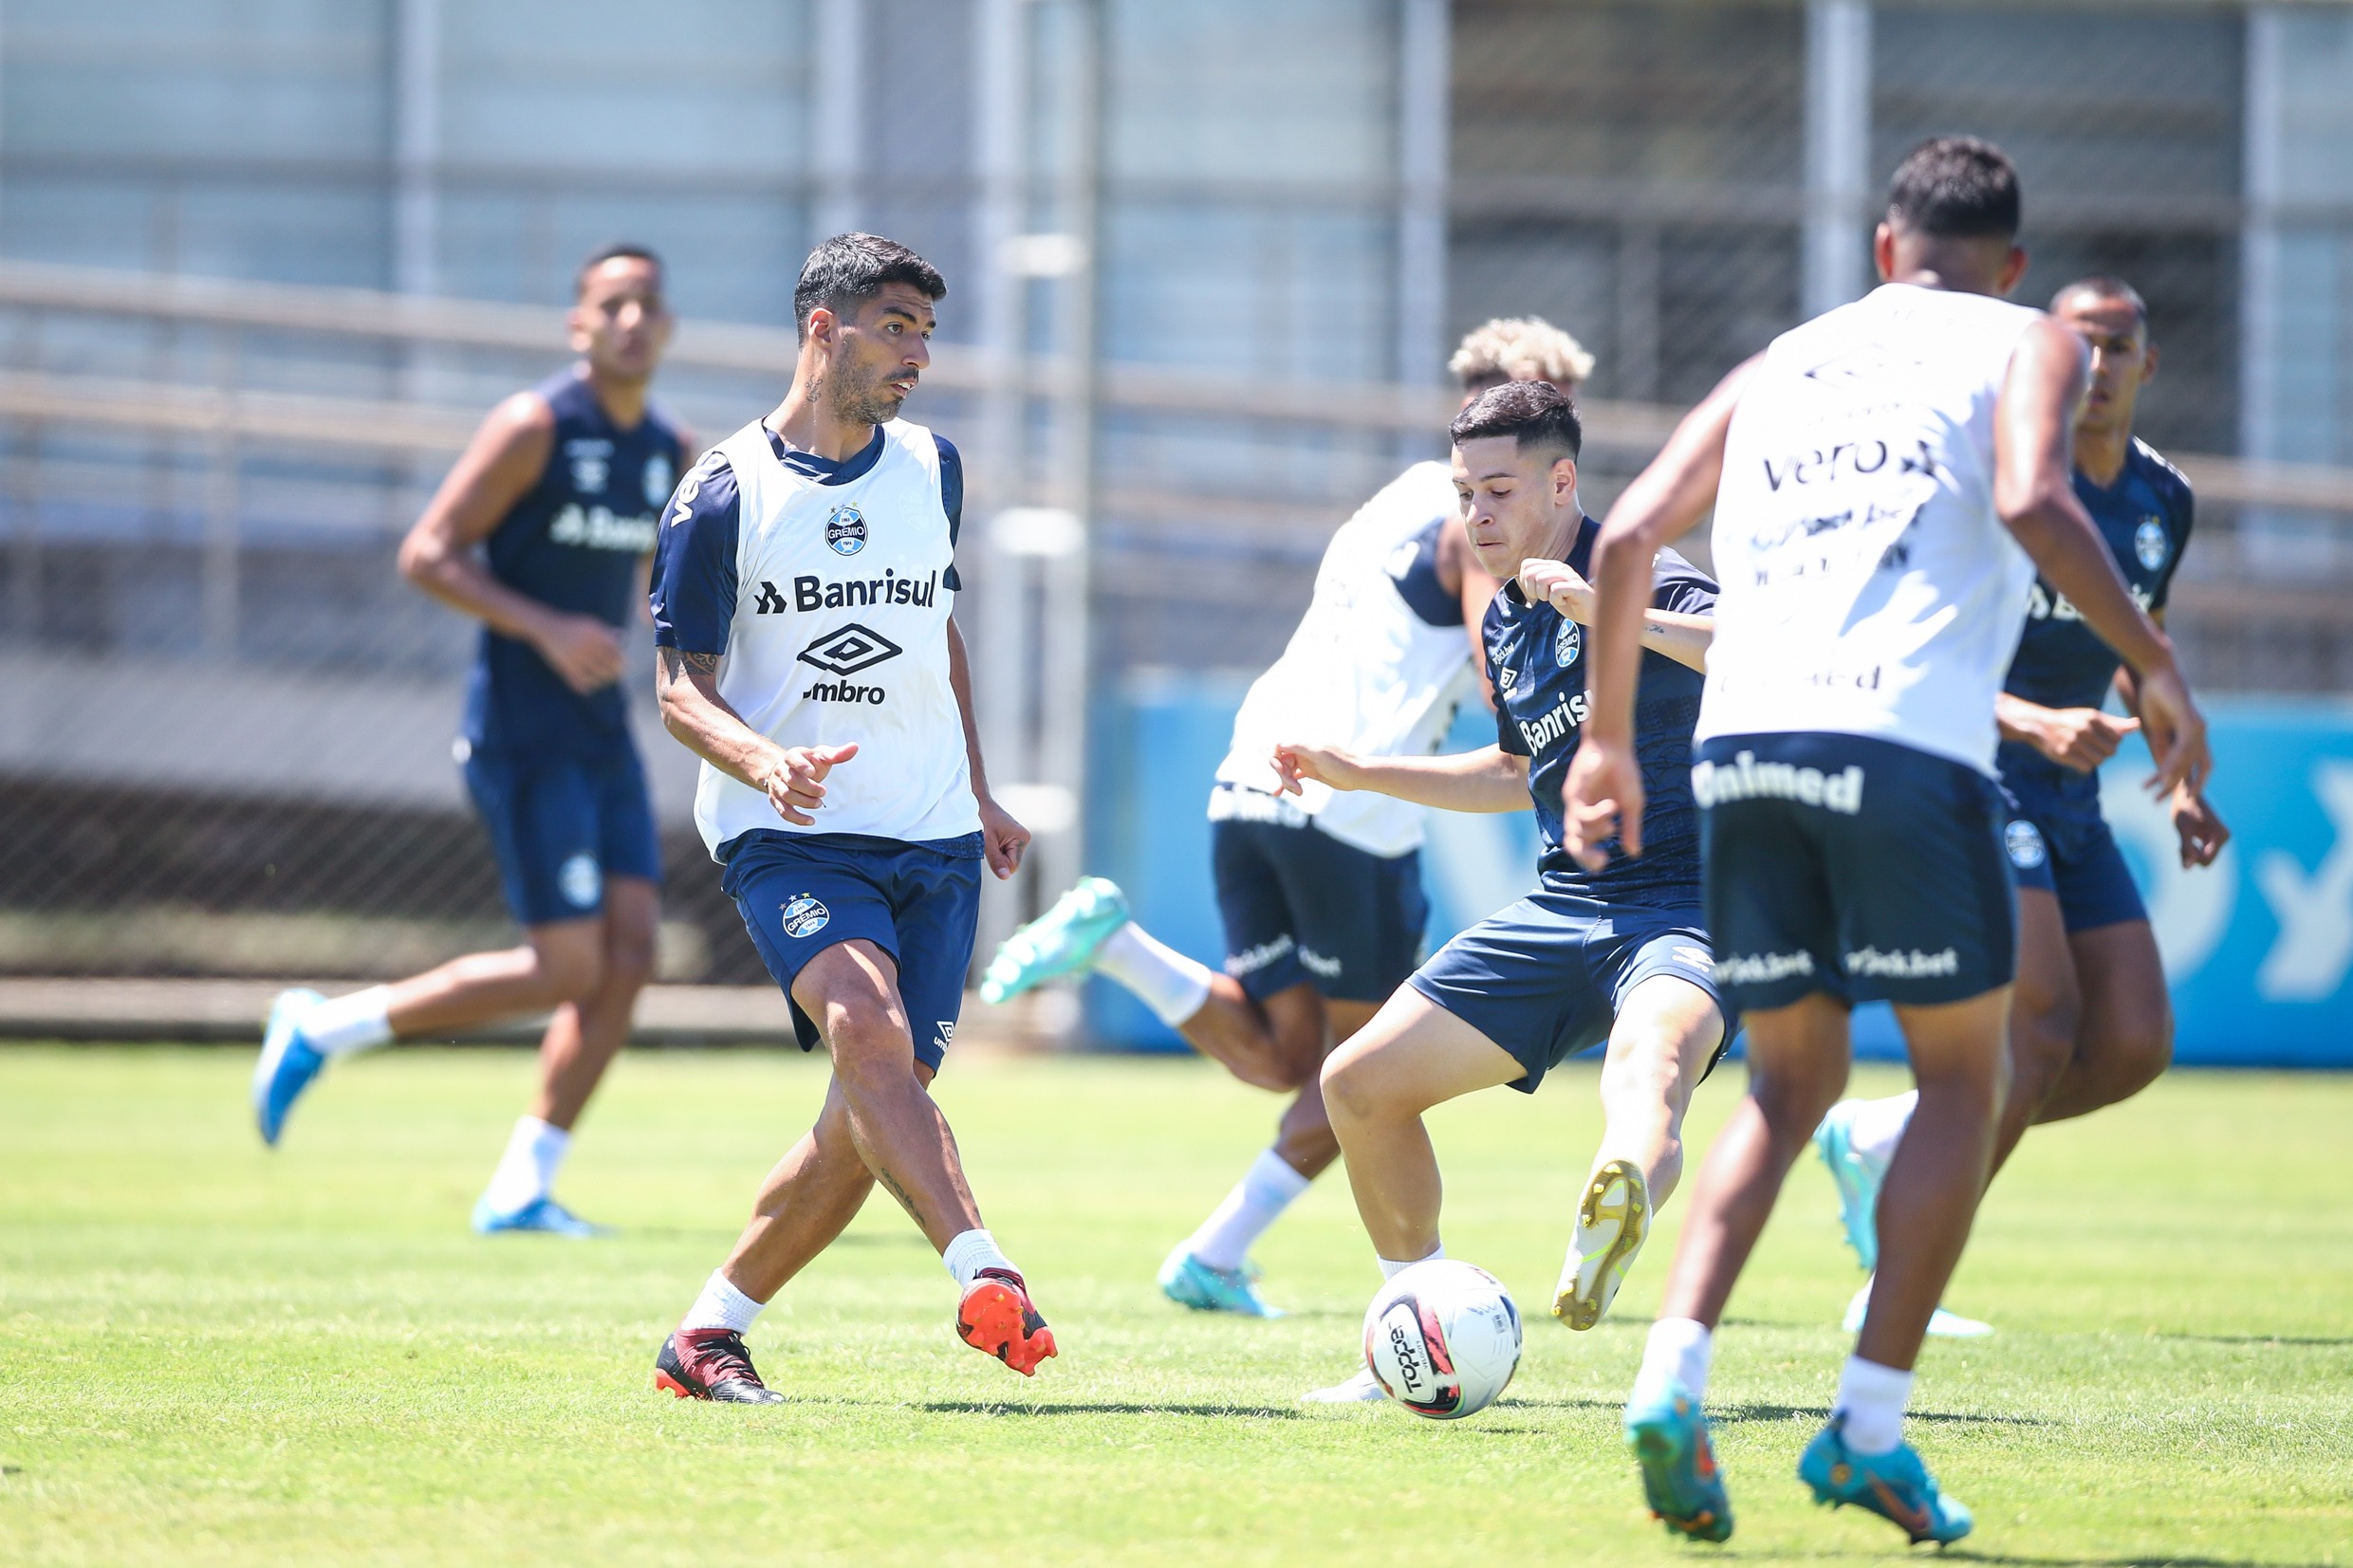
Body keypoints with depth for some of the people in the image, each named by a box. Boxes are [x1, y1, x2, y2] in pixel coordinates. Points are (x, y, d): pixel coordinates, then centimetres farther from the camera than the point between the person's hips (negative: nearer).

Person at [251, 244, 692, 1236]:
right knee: (568, 966, -12)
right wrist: (548, 630, -21)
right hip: (521, 735, -7)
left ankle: (521, 1191, 3)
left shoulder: (672, 456, 11)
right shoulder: (534, 428, -11)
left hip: (602, 737, 7)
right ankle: (322, 1031, 3)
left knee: (629, 954, -4)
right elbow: (426, 555, -12)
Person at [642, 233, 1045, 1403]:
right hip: (786, 837, -5)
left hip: (932, 843, 5)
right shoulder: (725, 495, -4)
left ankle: (709, 1336, 11)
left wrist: (978, 796, 27)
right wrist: (767, 761, -23)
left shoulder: (933, 471, 12)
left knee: (866, 1125, -3)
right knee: (870, 1031, -31)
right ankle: (984, 1275, -42)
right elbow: (682, 687, -3)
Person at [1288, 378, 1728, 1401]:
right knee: (1359, 1084, 6)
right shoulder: (1504, 624, 14)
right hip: (1560, 906, 9)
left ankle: (1616, 1220, -77)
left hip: (1680, 905, -9)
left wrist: (1613, 613, -40)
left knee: (1650, 1062, -41)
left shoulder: (1642, 577, -11)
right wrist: (1357, 774, 27)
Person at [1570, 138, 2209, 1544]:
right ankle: (1870, 1430, 3)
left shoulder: (1782, 364, 26)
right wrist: (2157, 667, -3)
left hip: (1745, 741, 4)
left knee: (1791, 1085, 16)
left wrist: (1610, 738, 25)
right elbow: (2032, 502, -9)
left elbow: (1629, 537, 17)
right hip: (1908, 741, -4)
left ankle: (1673, 1377, -5)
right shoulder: (2027, 345, 13)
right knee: (1964, 1078, 11)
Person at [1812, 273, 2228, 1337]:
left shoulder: (2163, 502, 9)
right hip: (1972, 778, -7)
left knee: (2132, 1047, -1)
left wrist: (2177, 781, 12)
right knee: (2042, 1032, -20)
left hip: (2071, 806, 7)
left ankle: (1878, 1138, 14)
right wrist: (2036, 723, -29)